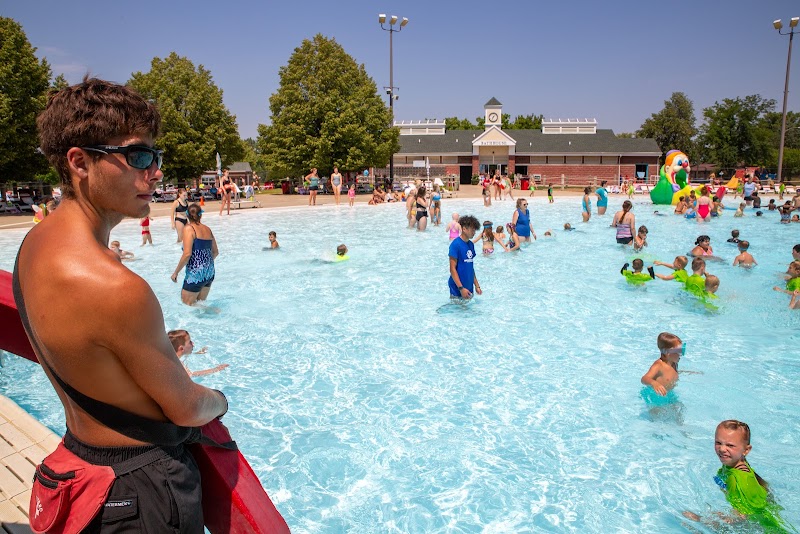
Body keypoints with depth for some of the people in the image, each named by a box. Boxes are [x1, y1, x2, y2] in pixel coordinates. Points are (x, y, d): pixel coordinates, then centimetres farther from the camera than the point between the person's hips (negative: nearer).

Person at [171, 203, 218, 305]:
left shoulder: (189, 229, -9)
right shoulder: (208, 229, 10)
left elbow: (187, 254, -18)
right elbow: (215, 252, 17)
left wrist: (176, 272, -10)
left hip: (196, 273, -7)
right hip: (209, 271, 7)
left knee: (187, 305, 3)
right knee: (201, 303, 21)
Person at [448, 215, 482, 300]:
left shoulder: (471, 244, 10)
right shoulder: (455, 244, -14)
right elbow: (452, 269, -16)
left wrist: (477, 285, 14)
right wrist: (461, 288, -20)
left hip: (469, 288, 7)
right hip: (457, 289, -7)